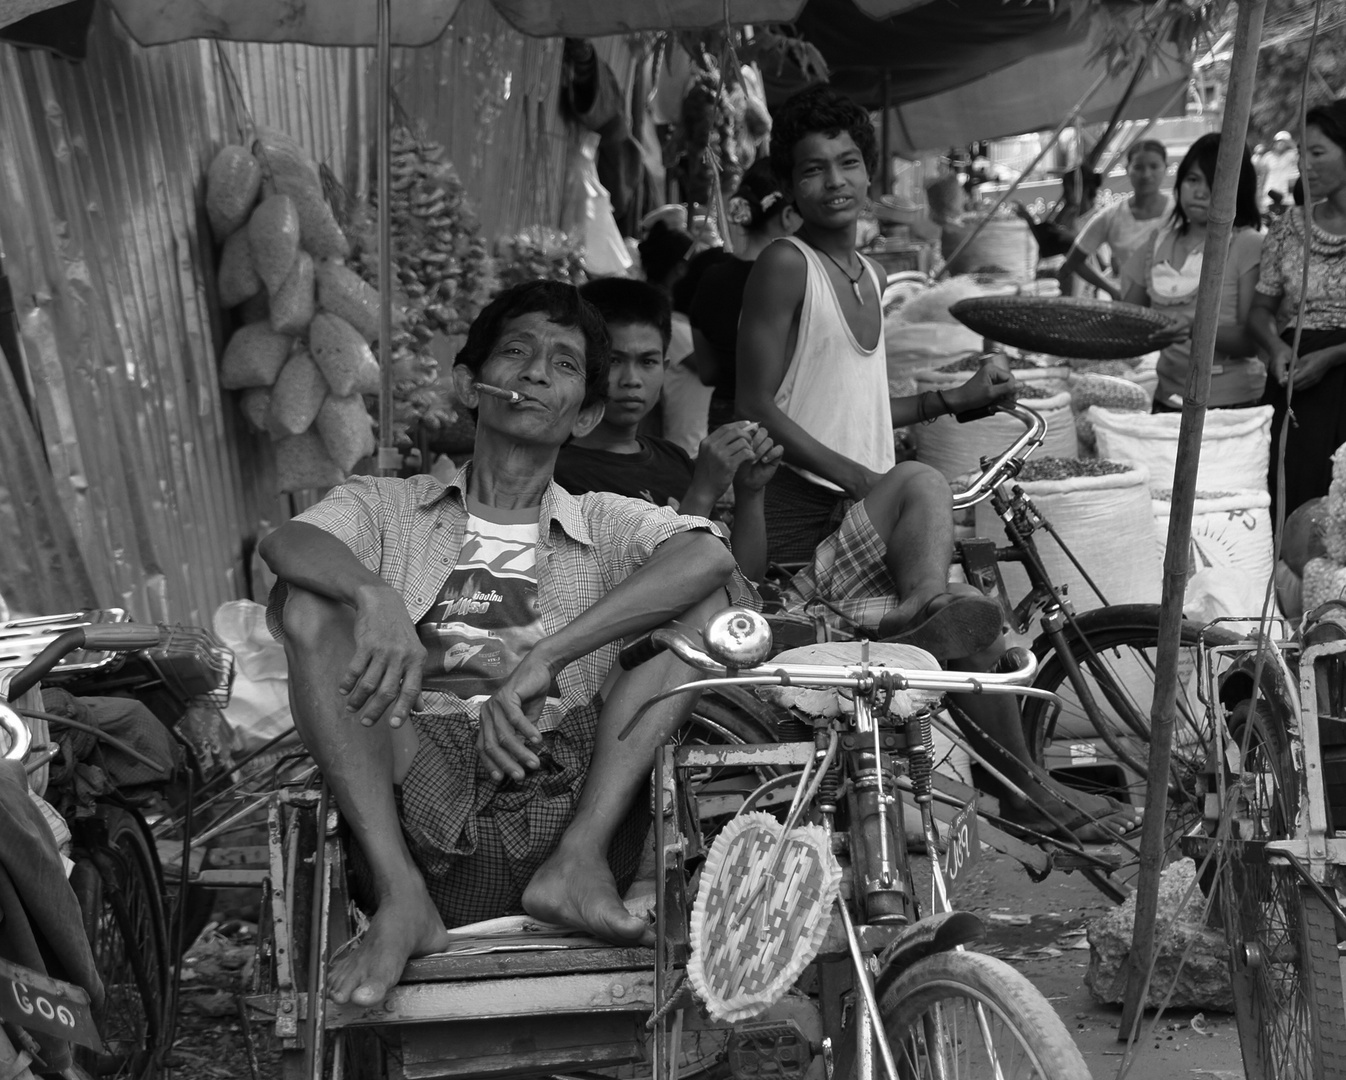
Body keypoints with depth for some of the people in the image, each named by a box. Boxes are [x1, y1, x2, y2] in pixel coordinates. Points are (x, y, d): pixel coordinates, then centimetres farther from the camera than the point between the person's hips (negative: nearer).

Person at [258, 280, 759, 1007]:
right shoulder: (384, 505, 20)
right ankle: (400, 896, -24)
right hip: (421, 792, 0)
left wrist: (538, 662, -20)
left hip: (566, 793, 0)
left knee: (716, 594, -9)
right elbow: (286, 543, -4)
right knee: (308, 606, -16)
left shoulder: (607, 524, 18)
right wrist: (375, 594, -27)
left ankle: (576, 863, -22)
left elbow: (707, 556, -6)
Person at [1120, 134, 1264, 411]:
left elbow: (1254, 340, -10)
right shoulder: (1160, 243, 11)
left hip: (1230, 402, -4)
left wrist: (1196, 330, -25)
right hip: (1166, 398, 4)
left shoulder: (1248, 245, -4)